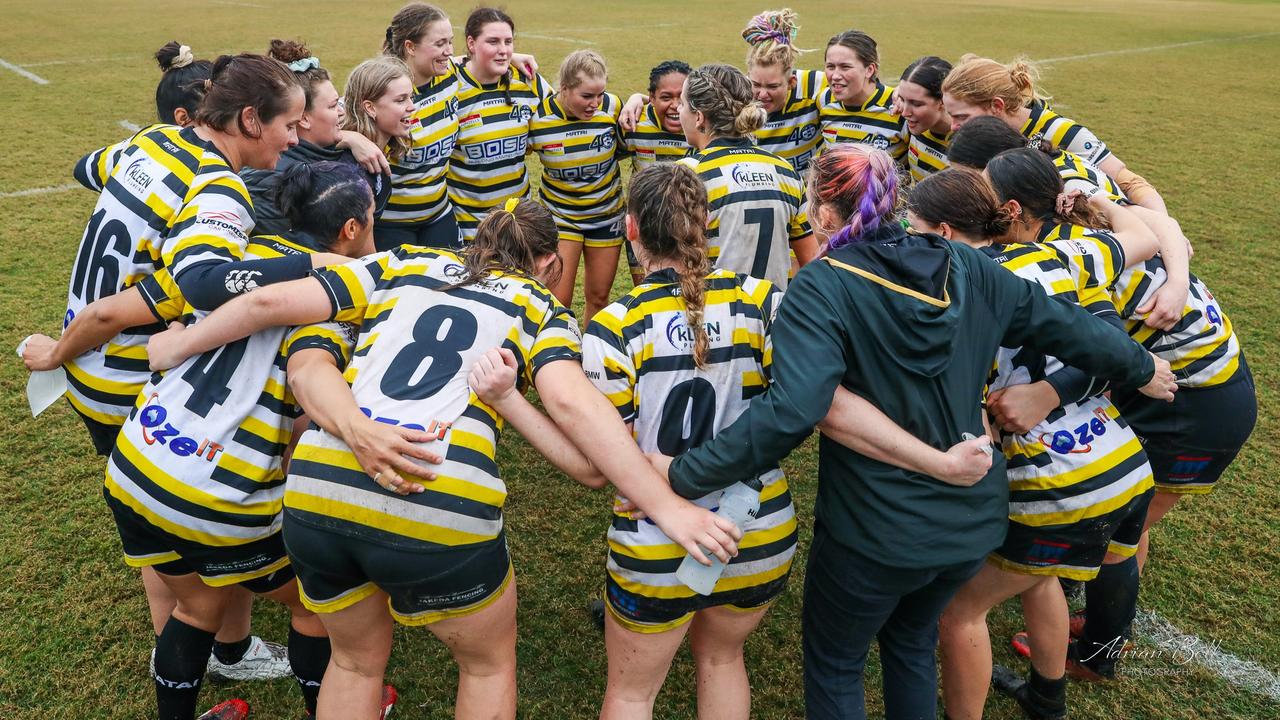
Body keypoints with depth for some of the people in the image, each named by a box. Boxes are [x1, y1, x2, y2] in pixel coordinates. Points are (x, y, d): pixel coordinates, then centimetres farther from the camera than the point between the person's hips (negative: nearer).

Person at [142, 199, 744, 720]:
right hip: (438, 509, -3)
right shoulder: (539, 305, 12)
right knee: (490, 662, 28)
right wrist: (667, 507, -9)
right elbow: (570, 403, -8)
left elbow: (269, 302, 12)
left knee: (356, 659, 32)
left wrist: (179, 344, 29)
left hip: (314, 491, 4)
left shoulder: (402, 265, 20)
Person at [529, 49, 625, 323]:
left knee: (599, 296, 12)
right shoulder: (538, 118, -20)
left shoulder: (612, 107, -15)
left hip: (607, 215, 2)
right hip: (560, 215, -2)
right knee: (558, 301, -8)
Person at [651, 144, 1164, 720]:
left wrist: (683, 476, -28)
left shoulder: (822, 288, -19)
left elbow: (790, 412, -33)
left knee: (833, 664, 21)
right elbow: (1069, 328, 4)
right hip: (974, 518, 6)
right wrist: (1143, 368, 23)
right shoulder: (966, 269, -3)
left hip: (875, 532, -5)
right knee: (911, 644, 31)